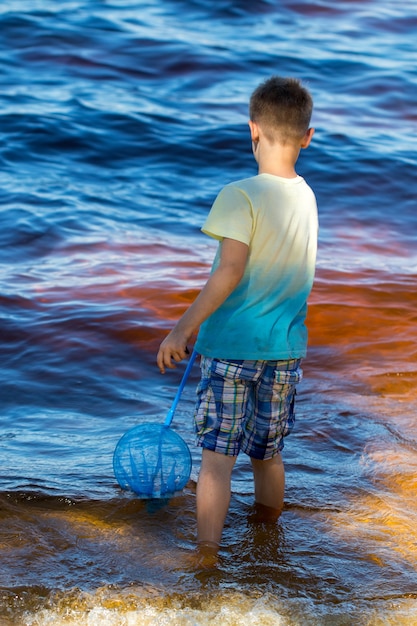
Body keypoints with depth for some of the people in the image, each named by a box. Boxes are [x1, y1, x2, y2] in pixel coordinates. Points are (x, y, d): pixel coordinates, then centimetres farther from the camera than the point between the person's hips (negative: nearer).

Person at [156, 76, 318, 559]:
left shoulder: (240, 195, -16)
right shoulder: (306, 197, 5)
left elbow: (230, 271, -24)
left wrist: (184, 327, -18)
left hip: (232, 344, -6)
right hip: (285, 347, 6)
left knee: (217, 456, 1)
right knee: (269, 453, 19)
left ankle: (206, 555, 4)